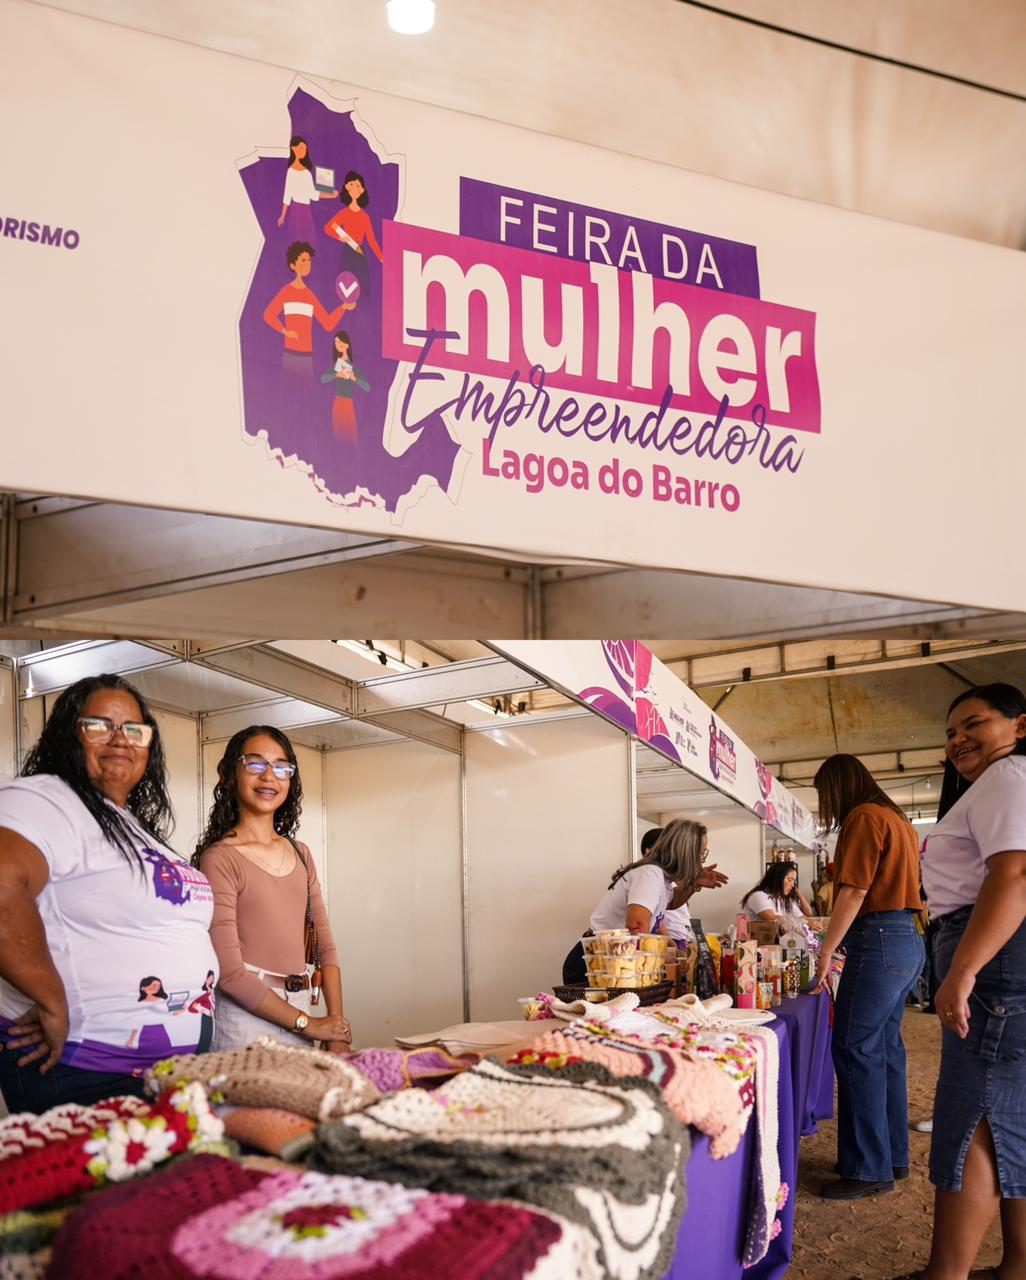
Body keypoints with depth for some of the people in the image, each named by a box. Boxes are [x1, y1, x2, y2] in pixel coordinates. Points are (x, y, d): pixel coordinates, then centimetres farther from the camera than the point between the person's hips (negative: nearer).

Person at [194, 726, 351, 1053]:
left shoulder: (301, 854, 11)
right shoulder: (219, 858, -11)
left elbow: (325, 946, 9)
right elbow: (229, 972, -15)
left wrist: (337, 1036, -2)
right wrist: (308, 1024, -10)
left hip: (300, 1010, 6)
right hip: (247, 1017, -6)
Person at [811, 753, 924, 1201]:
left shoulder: (864, 818, -10)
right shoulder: (897, 819, 19)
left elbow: (854, 893, -15)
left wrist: (826, 952, -11)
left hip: (879, 940, -10)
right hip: (907, 940, 10)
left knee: (856, 1050, -6)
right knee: (885, 1046, 14)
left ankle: (869, 1169, -3)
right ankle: (893, 1157, 21)